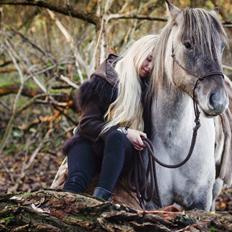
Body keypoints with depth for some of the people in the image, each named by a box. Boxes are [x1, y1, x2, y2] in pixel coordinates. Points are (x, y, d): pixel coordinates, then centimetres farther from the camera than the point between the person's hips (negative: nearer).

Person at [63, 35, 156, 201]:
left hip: (124, 150, 1)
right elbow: (87, 124, -7)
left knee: (116, 138, -36)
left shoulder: (149, 88, 7)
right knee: (76, 181, -32)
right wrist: (123, 132, -19)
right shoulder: (104, 80, -4)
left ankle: (101, 197, -51)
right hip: (91, 142, -1)